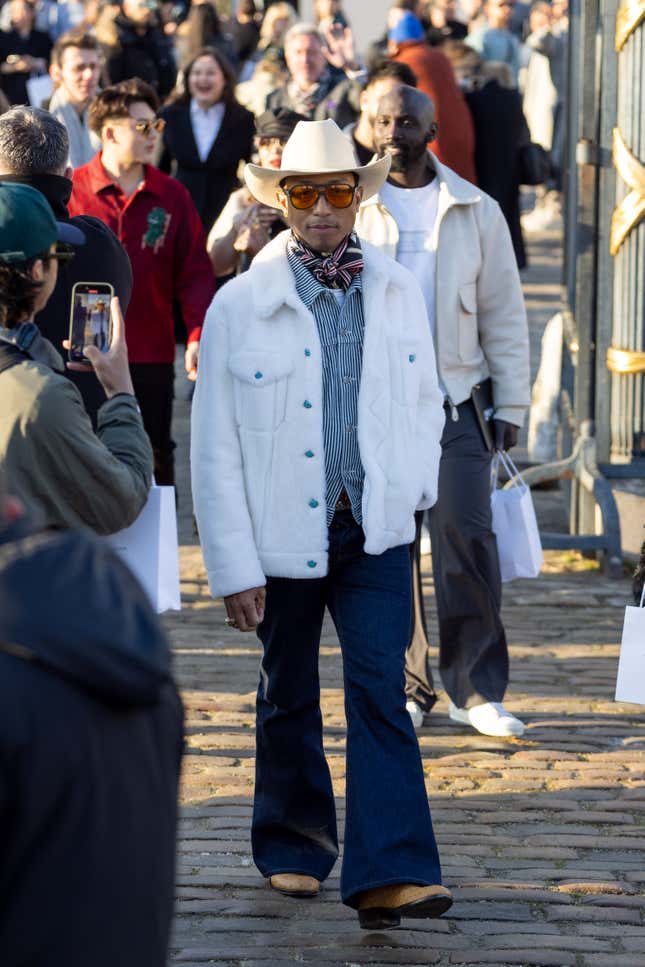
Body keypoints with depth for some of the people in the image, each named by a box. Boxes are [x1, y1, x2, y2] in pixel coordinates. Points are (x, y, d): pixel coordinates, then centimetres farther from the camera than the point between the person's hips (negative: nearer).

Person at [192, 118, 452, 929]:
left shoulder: (397, 294, 4)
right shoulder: (239, 306, -6)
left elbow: (425, 402, 19)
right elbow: (214, 451, -6)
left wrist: (414, 485, 1)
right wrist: (234, 567, -9)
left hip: (376, 532, 1)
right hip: (283, 534, -1)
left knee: (380, 693, -10)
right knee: (289, 699, 13)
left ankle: (389, 875, -14)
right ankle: (292, 847, 33)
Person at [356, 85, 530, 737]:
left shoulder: (476, 212, 8)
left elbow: (503, 313, 10)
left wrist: (509, 406, 5)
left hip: (456, 402, 0)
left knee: (466, 535, -9)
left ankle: (476, 689, -1)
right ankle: (406, 687, 10)